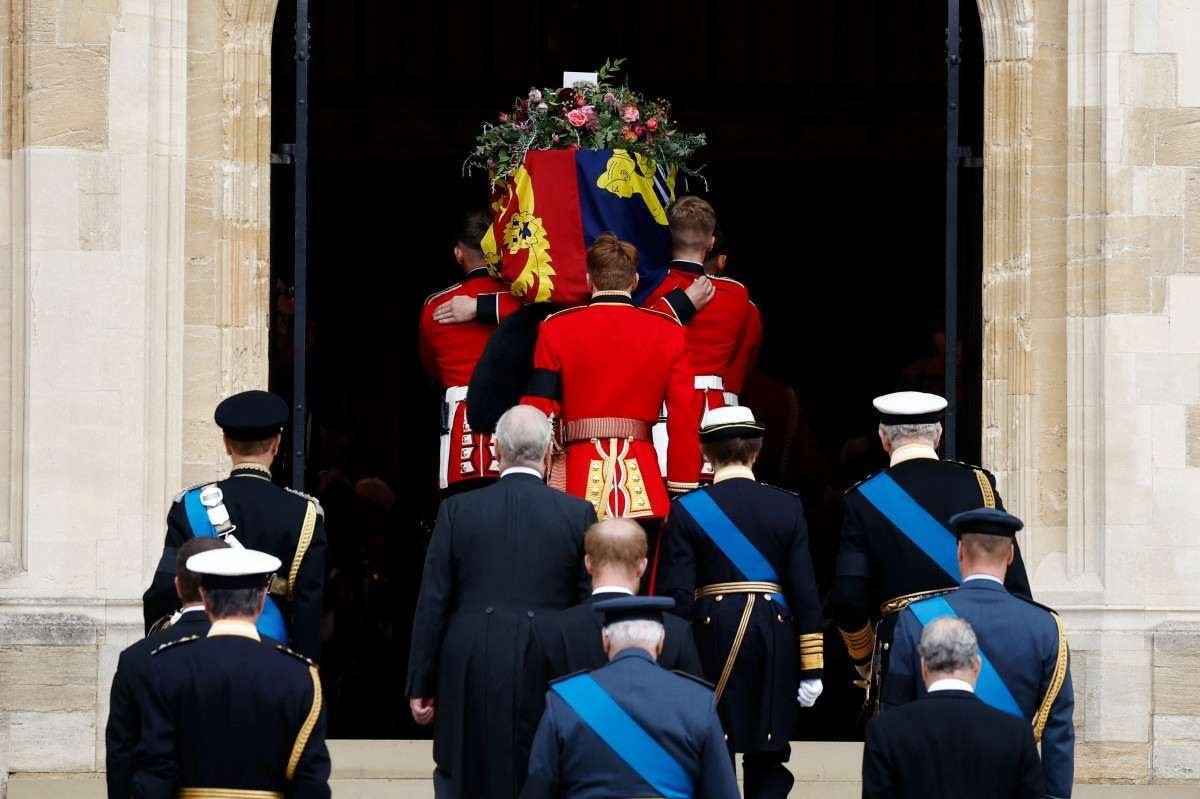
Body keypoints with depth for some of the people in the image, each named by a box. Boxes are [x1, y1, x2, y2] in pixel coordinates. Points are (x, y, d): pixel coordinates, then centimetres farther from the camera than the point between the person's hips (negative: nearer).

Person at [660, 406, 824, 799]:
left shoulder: (687, 509, -3)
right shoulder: (787, 506, 2)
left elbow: (678, 594, -7)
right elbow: (805, 592, -1)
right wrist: (811, 667, 3)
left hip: (712, 633, -1)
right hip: (776, 634, 1)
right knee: (767, 757, 6)